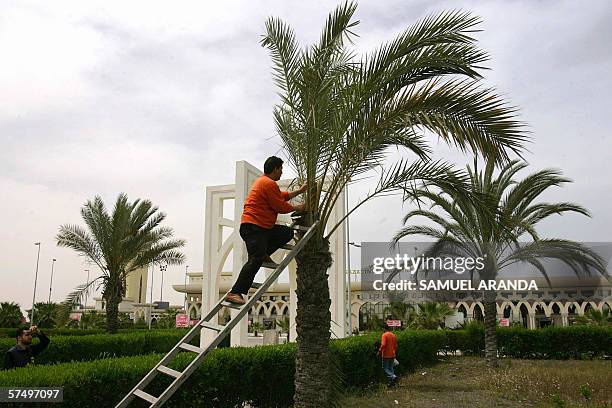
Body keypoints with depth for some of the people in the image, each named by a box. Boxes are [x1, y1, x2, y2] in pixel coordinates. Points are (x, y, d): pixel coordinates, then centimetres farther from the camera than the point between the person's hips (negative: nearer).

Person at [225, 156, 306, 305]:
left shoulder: (263, 181, 23)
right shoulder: (269, 183, -11)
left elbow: (282, 196, 32)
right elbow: (281, 206, -11)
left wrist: (299, 191, 35)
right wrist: (298, 208, 4)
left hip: (263, 227, 11)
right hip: (253, 227, -11)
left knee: (288, 233, 12)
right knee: (255, 260, -19)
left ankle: (264, 253, 5)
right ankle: (234, 293, -22)